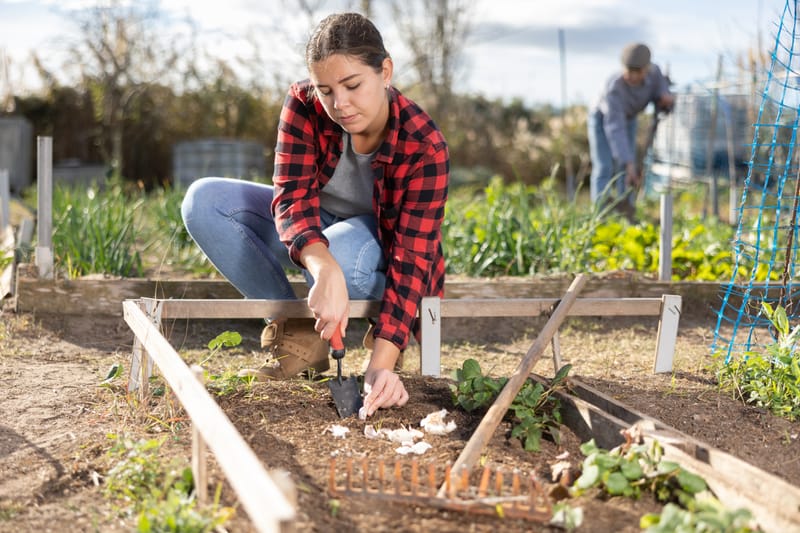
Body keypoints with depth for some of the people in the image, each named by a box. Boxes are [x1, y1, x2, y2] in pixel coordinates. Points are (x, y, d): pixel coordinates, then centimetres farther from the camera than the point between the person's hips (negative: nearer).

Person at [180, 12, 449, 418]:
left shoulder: (424, 147, -30)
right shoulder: (304, 106, -23)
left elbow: (411, 258, -34)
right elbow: (293, 201, -32)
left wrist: (381, 365, -47)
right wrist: (324, 270, -55)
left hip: (380, 248, -4)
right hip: (312, 235, 4)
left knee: (346, 251, -41)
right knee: (203, 201, -19)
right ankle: (296, 330, -13)